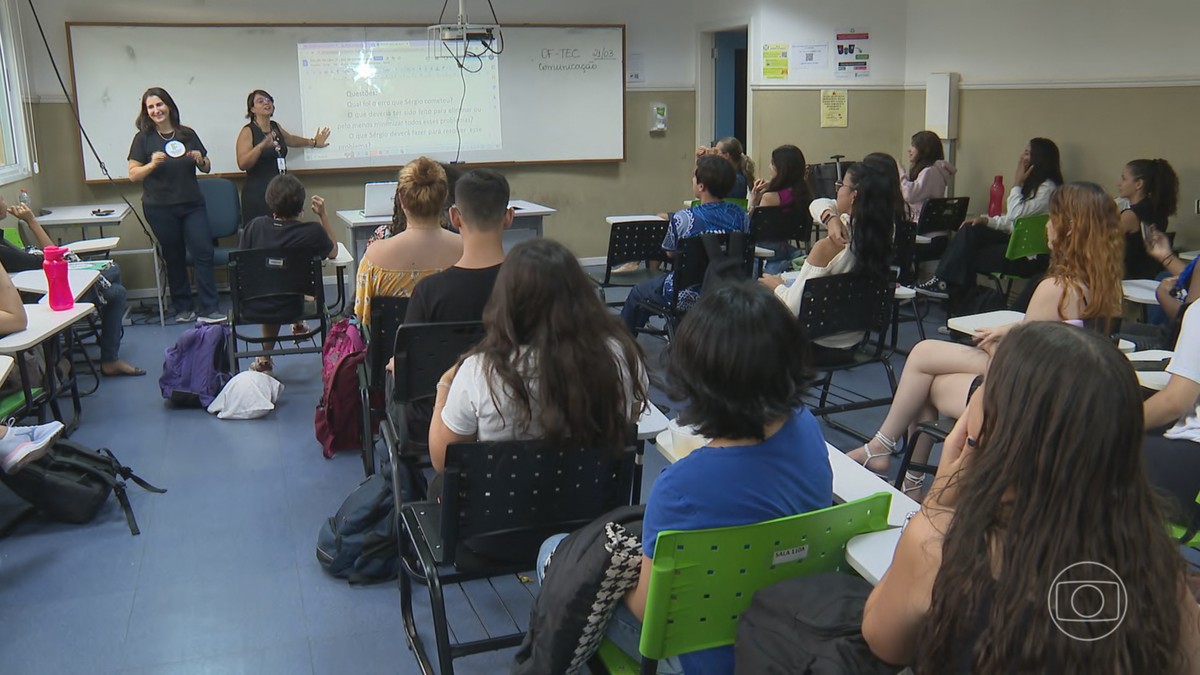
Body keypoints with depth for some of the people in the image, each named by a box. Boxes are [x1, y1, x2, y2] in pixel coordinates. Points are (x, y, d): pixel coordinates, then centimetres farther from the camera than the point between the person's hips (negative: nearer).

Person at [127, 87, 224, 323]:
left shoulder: (188, 134, 7)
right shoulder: (143, 138, 1)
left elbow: (207, 168, 15)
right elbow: (133, 175, -2)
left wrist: (200, 159, -7)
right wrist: (152, 164, -19)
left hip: (192, 204, 1)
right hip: (160, 208, -1)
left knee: (203, 253, -8)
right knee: (174, 258, 7)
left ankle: (209, 310, -6)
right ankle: (183, 308, 18)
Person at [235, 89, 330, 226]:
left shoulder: (276, 126, 15)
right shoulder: (248, 131, -4)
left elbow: (291, 140, 38)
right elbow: (242, 164, -16)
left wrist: (313, 142, 46)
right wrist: (261, 146, -28)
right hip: (257, 193, -6)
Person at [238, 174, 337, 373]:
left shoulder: (256, 226, -10)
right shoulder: (312, 231, -17)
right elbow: (333, 252, 5)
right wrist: (323, 215, 4)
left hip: (254, 306, 2)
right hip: (292, 307, -2)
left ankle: (264, 358, 39)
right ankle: (298, 326, 50)